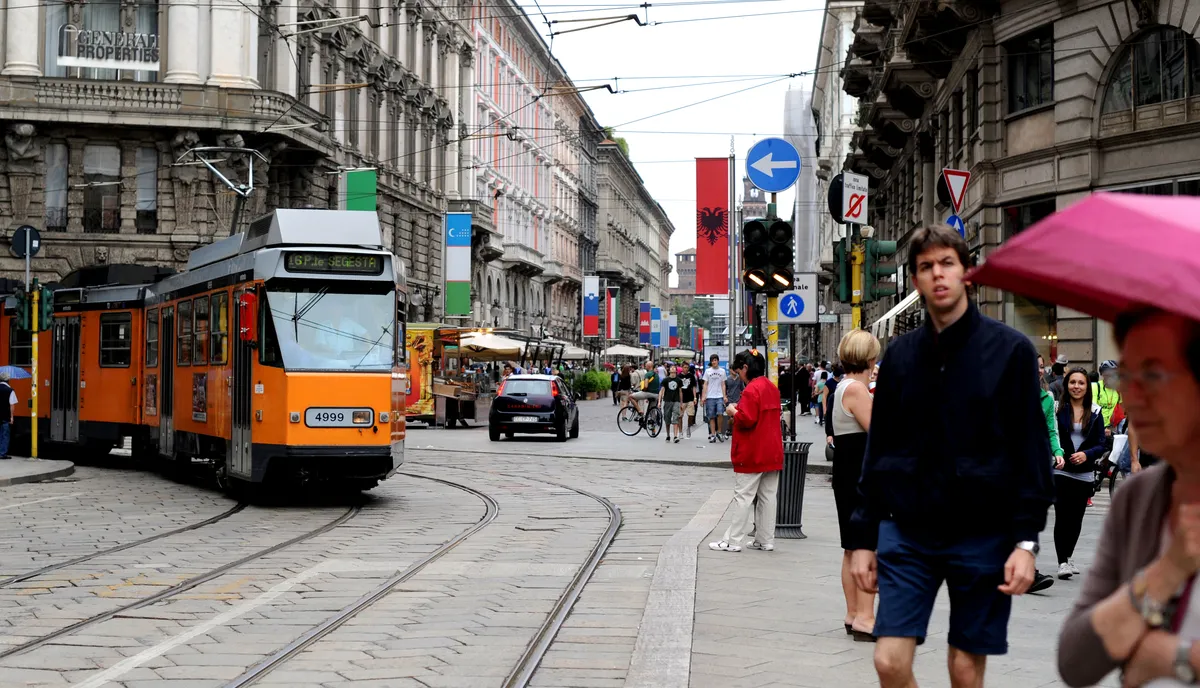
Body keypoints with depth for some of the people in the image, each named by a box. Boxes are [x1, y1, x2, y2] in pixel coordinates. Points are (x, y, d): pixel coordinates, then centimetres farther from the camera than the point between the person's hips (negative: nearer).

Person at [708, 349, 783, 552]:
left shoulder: (751, 390, -18)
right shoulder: (772, 388, 12)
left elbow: (746, 420, -24)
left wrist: (733, 412, -6)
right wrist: (740, 411, 14)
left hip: (752, 454, -9)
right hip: (772, 452, 9)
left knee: (743, 497, -4)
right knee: (767, 496, 10)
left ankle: (733, 541, -1)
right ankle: (765, 540, 14)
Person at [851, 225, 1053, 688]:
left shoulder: (1010, 350, -3)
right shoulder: (900, 356, 7)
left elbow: (1032, 451, -4)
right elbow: (878, 452, 12)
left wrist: (1026, 540, -12)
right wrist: (866, 538, 9)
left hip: (982, 534, -3)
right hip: (906, 532, 3)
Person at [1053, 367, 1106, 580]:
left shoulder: (1095, 412, 6)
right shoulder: (1057, 408, -1)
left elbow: (1101, 445, 4)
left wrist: (1086, 454, -15)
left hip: (1085, 472, 3)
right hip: (1061, 470, -3)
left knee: (1076, 516, 8)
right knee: (1062, 515, -11)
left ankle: (1068, 555, 29)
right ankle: (1062, 562, -6)